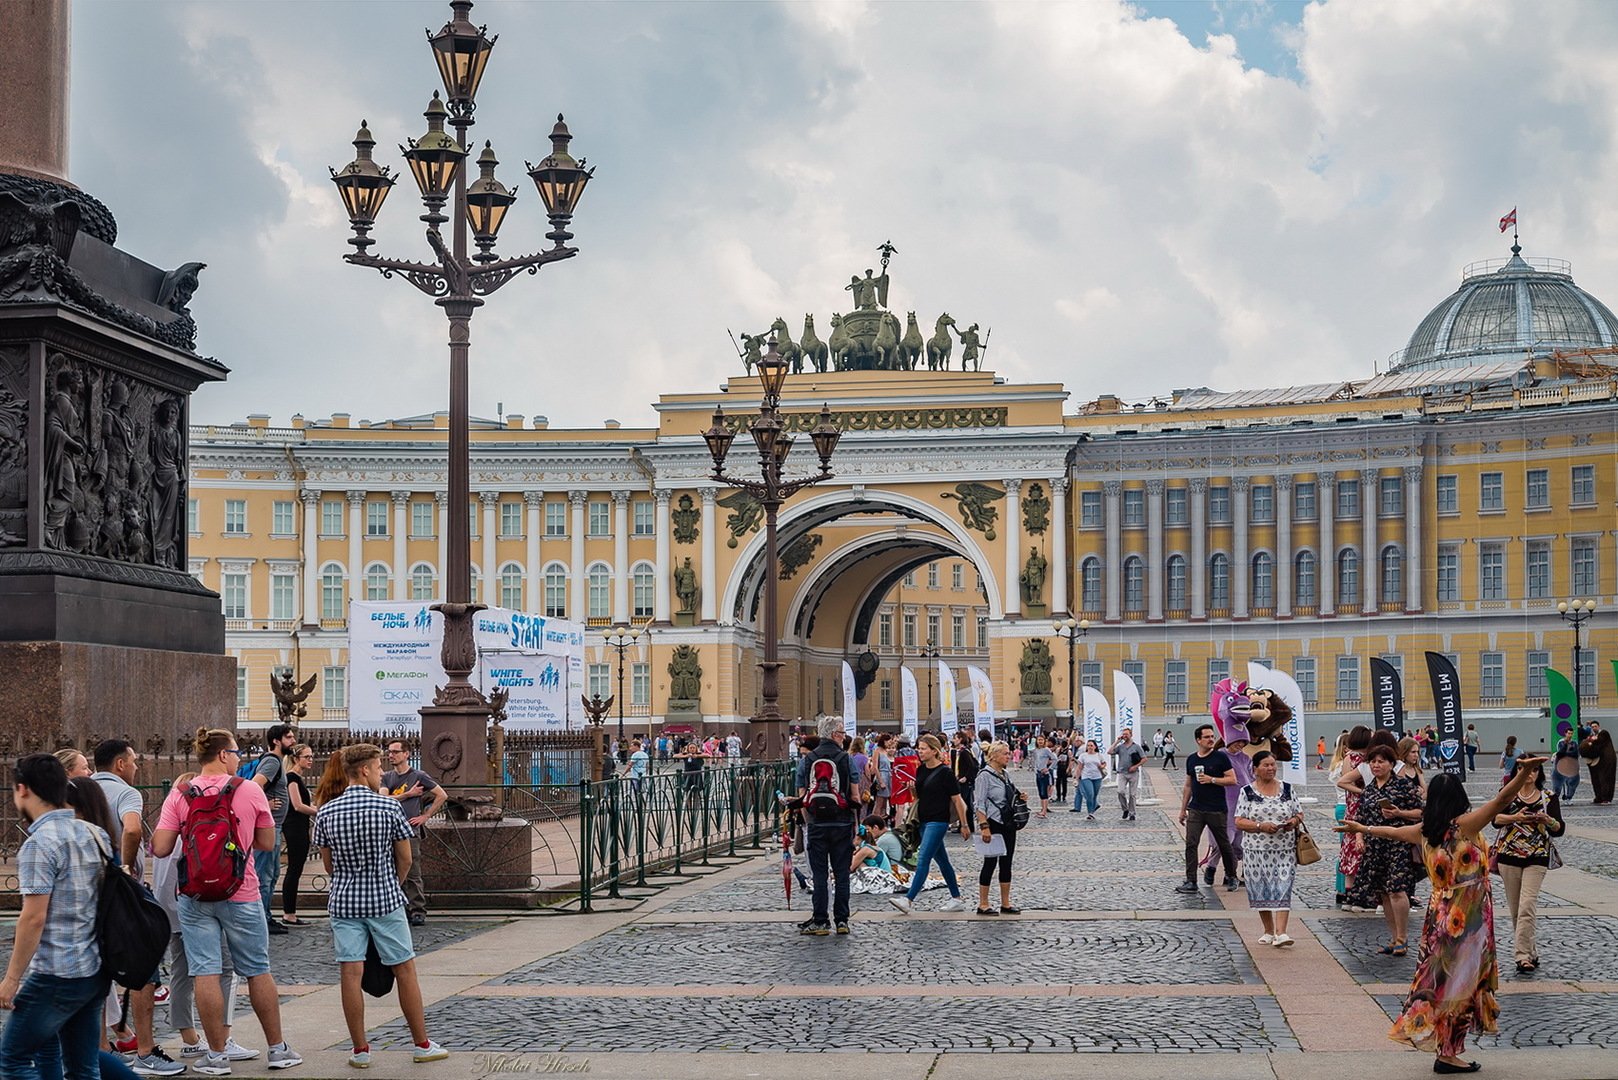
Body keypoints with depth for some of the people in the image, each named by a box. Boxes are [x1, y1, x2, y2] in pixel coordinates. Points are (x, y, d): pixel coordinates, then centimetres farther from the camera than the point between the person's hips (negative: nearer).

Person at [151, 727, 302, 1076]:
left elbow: (160, 848, -6)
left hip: (196, 896, 0)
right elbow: (267, 843, 3)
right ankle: (277, 1049, 18)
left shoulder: (180, 795, -3)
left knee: (205, 973, 3)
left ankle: (217, 1056, 4)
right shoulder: (251, 791, -5)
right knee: (258, 971, 11)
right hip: (242, 895, 0)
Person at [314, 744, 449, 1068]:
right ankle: (422, 1044, 14)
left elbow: (328, 864, 6)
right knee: (405, 970, 7)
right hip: (385, 901, -2)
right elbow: (405, 859, -3)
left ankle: (360, 1050, 4)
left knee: (351, 974, 2)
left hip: (344, 903, 2)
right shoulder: (390, 807, -9)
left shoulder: (326, 812, -1)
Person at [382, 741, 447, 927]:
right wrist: (408, 794, -5)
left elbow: (442, 795, 4)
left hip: (410, 830, -4)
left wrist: (425, 816, 1)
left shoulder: (418, 776, 3)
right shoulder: (386, 778, 14)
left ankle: (418, 913, -6)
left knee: (413, 875, -8)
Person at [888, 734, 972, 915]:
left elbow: (957, 799, -9)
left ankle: (909, 899, -18)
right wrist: (912, 788, -4)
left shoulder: (945, 772, -11)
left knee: (923, 859, -13)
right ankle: (957, 899, 21)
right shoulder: (920, 770, 9)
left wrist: (964, 825, -9)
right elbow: (917, 797, 19)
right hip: (924, 820, 8)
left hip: (938, 821, -8)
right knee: (942, 860, 13)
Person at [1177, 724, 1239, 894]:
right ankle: (1191, 881, -7)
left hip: (1217, 810, -3)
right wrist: (1183, 809, 17)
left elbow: (1232, 779, -6)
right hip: (1195, 809, 3)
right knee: (1190, 844, -7)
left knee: (1224, 845, 7)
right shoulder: (1191, 759, 10)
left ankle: (1231, 877, 26)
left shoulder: (1221, 757, -3)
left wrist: (1211, 780, -17)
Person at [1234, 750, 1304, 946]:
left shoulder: (1287, 789, 7)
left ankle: (1280, 933, -14)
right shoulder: (1247, 792, 0)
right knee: (1261, 890, 6)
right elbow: (1239, 822, -4)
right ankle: (1268, 931, 21)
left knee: (1282, 889, -9)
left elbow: (1299, 814, 12)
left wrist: (1294, 822, -10)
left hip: (1285, 850, 0)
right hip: (1257, 850, 0)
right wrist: (1261, 826, -18)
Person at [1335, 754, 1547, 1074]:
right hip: (1468, 916, -6)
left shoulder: (1424, 831, 6)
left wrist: (1363, 828, 41)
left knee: (1444, 980, 15)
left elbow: (1392, 831, 24)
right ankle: (1448, 1053, 1)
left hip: (1439, 913, 6)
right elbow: (1501, 801, -24)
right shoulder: (1464, 825, -12)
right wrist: (1524, 772, -31)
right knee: (1461, 983, -1)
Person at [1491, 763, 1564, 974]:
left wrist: (1547, 820, -20)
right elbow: (1495, 819, -9)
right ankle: (1531, 954, 21)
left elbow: (1559, 829, 0)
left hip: (1537, 859, -2)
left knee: (1527, 908, -14)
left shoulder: (1548, 798, 4)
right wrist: (1515, 817, -27)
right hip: (1509, 856, 2)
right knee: (1515, 909, 7)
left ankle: (1523, 956, -15)